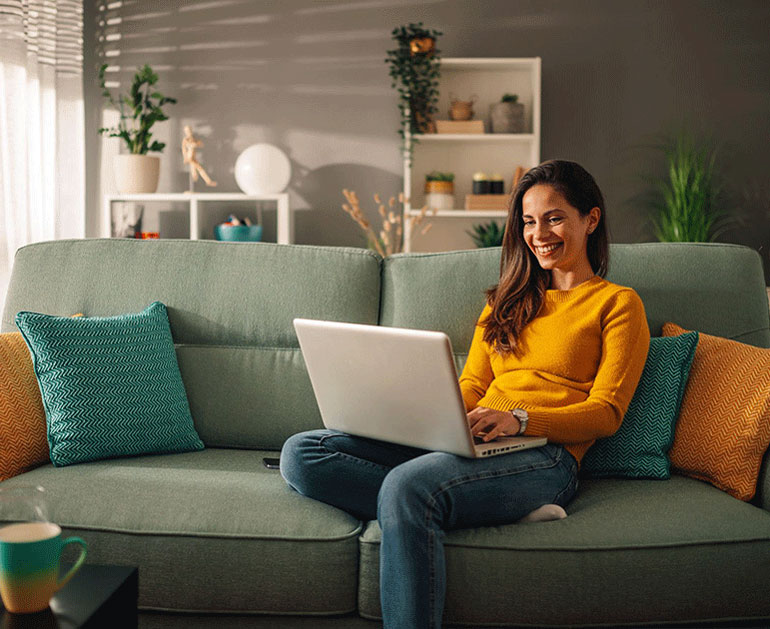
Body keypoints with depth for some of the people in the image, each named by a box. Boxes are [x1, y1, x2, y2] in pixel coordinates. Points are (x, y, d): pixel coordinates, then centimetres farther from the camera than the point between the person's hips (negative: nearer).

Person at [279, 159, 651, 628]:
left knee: (407, 484, -38)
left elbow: (606, 413, 0)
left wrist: (520, 419, -18)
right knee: (301, 453, -17)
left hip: (543, 456, -7)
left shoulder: (617, 304, 11)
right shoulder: (508, 300, 29)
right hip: (471, 444, 7)